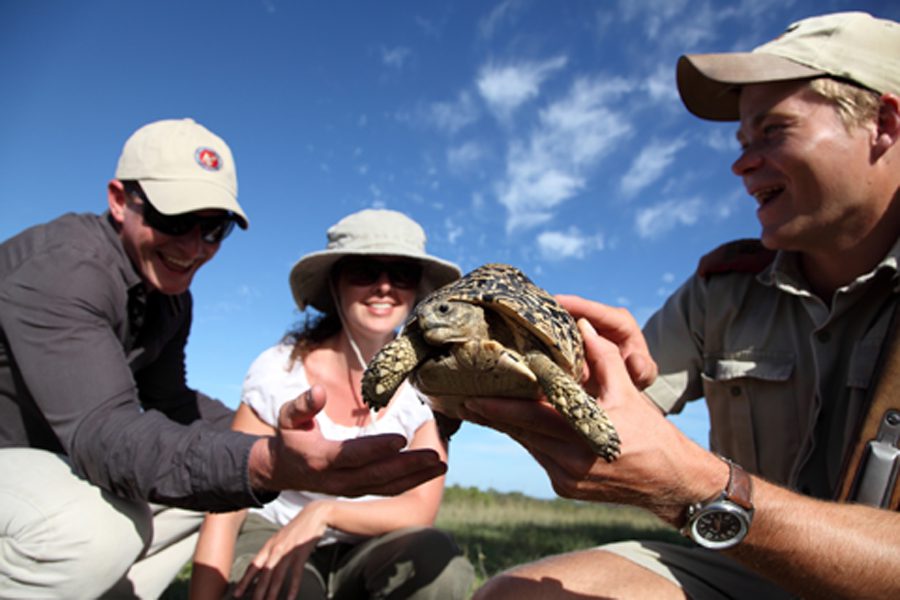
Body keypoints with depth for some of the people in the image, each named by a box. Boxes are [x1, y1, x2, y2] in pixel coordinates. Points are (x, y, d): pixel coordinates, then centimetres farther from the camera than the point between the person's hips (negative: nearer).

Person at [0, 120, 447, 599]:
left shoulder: (167, 288, -1)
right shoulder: (60, 268, -28)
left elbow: (168, 402, 6)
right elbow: (102, 430, -40)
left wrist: (279, 434, -5)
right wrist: (264, 464, -57)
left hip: (51, 456, 8)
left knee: (217, 487, 7)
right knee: (96, 527, -36)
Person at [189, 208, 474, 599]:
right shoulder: (281, 371, -17)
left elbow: (420, 510, -17)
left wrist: (325, 512, -32)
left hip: (362, 554, 2)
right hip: (269, 538, -1)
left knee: (437, 559, -30)